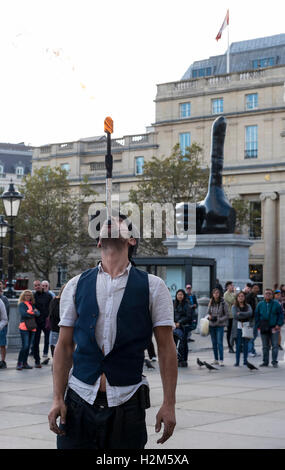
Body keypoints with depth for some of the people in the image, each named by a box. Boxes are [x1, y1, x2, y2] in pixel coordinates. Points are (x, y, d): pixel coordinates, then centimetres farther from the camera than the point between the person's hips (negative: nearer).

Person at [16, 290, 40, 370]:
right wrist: (33, 313, -4)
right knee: (25, 346, -12)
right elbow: (23, 313, -12)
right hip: (24, 327, -5)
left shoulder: (32, 305, 18)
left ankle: (25, 363, 12)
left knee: (28, 346, 6)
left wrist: (30, 312, -12)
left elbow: (38, 313, 5)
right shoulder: (21, 304, 2)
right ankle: (19, 363, -5)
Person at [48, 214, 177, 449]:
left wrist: (169, 404, -5)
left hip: (127, 403, -1)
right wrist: (58, 398, 0)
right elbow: (64, 345, 8)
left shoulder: (153, 287, 2)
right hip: (79, 401, 1)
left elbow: (166, 347, 1)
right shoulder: (76, 286, 7)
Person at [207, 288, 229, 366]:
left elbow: (227, 315, -6)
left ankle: (221, 360, -10)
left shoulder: (223, 303, -9)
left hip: (220, 325, -5)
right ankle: (216, 360, 19)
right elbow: (208, 312, 13)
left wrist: (218, 319, -17)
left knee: (220, 342, -11)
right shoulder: (211, 303, 3)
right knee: (214, 343, 10)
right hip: (212, 325, 5)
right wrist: (209, 316, -10)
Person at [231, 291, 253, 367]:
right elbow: (235, 315, -11)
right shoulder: (234, 307, 6)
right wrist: (245, 316, -9)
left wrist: (240, 313, -13)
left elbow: (250, 313, -10)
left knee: (246, 345, 4)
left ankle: (245, 361, 11)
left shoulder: (248, 306, 11)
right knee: (238, 345, -3)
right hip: (238, 327, -2)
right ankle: (237, 362, 1)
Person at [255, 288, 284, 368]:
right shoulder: (260, 304, 7)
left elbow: (281, 315, 2)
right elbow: (257, 316, 11)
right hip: (264, 329, 2)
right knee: (265, 346, 8)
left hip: (274, 328, -2)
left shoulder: (276, 304, 1)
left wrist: (279, 325, -8)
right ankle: (265, 362, 14)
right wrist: (258, 325, 2)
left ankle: (274, 362, 3)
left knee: (275, 346, -3)